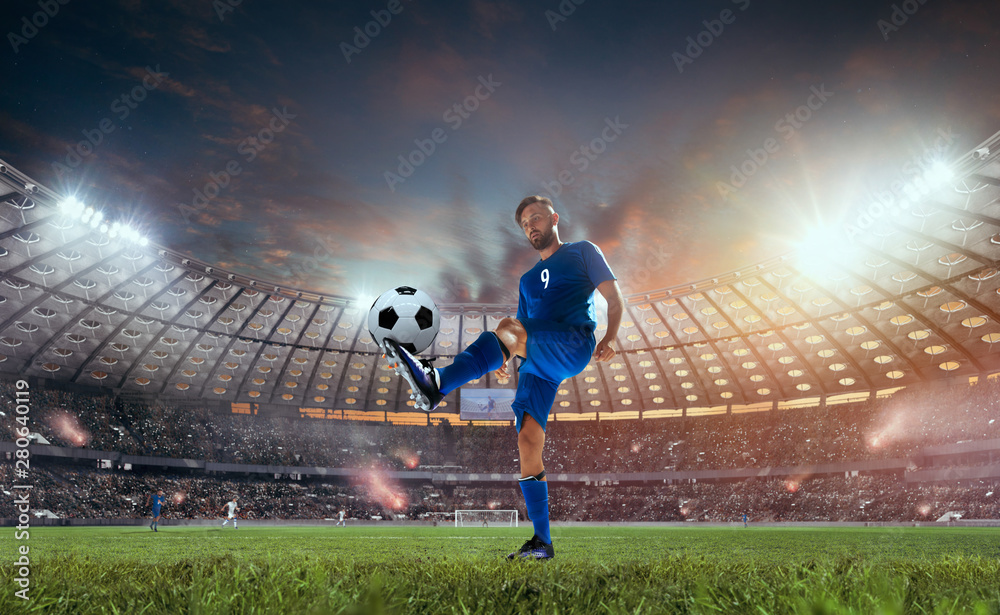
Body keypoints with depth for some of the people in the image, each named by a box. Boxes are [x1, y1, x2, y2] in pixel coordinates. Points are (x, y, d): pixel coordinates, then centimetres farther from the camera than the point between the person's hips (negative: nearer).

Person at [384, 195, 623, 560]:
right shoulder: (528, 280, 31)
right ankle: (542, 542, -3)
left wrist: (609, 337, -11)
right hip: (537, 365, 6)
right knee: (528, 441, -8)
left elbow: (615, 299, 7)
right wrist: (500, 361, 9)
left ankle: (437, 385, -45)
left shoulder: (582, 252, 16)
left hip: (575, 344, -5)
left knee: (508, 327, -31)